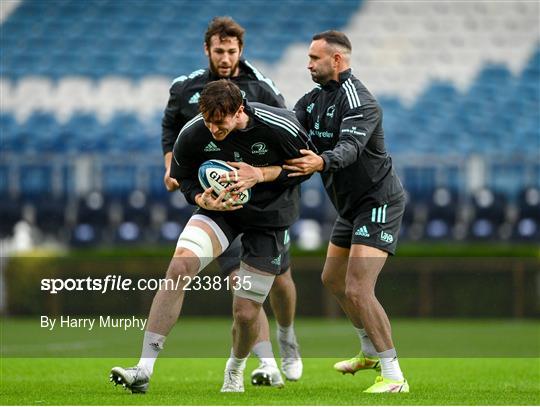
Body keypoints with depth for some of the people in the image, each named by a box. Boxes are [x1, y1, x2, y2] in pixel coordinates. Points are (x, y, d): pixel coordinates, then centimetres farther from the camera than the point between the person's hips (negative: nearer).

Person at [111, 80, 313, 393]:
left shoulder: (282, 128, -24)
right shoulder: (192, 134, -17)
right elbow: (183, 177, 0)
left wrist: (260, 174, -24)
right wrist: (204, 200, -22)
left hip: (269, 216, -1)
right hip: (220, 208, 1)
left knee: (246, 312, -3)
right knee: (179, 267, -27)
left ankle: (236, 370, 35)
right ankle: (144, 370, -28)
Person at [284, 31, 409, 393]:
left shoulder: (359, 101, -22)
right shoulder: (316, 98, 7)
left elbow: (350, 146, -37)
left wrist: (322, 162, -57)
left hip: (378, 201, -10)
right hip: (352, 205, 10)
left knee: (358, 289, -20)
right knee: (333, 279, 22)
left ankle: (393, 376, -17)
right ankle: (370, 351, 41)